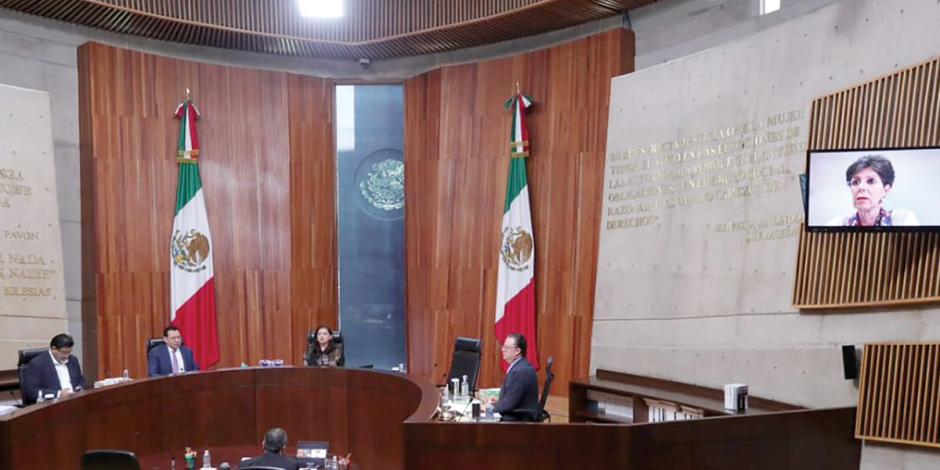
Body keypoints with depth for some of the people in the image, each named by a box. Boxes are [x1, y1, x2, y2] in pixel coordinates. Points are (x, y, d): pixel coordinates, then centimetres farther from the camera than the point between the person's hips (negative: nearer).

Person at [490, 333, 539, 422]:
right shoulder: (520, 366, 8)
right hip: (517, 414, 9)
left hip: (521, 420, -9)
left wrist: (490, 407, -7)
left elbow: (509, 404, -21)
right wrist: (497, 402, 3)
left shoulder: (520, 370, -22)